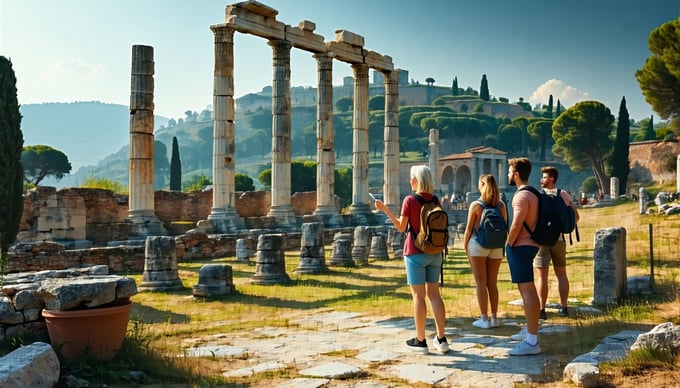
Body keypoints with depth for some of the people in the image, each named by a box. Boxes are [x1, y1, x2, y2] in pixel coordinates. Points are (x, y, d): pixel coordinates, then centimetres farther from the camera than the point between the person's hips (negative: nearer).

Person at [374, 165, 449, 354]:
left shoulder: (410, 200, -12)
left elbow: (401, 227, -8)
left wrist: (384, 209, -2)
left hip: (415, 253, -5)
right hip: (435, 252, 5)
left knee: (418, 295, 0)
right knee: (434, 293, 10)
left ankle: (420, 341, 5)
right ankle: (441, 339, 12)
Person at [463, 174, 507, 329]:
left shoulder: (476, 205, -8)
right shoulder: (501, 205, 2)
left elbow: (469, 229, -7)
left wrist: (465, 247, 3)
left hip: (478, 245, -4)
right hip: (496, 247, 4)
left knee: (481, 283, 2)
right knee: (492, 283, 12)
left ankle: (484, 319, 3)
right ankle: (494, 318, 15)